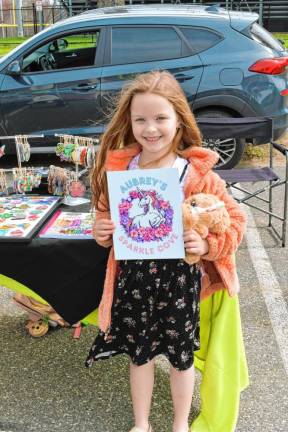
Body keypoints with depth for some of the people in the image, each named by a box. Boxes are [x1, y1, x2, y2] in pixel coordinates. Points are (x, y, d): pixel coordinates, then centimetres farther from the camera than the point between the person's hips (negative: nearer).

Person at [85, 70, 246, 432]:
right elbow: (106, 212, 10)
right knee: (138, 352, 19)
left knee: (180, 356, 18)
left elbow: (234, 218, -7)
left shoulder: (198, 173, -15)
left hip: (180, 277, -2)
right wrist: (102, 232, -10)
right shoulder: (119, 168, -5)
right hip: (133, 276, 3)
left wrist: (208, 245, -23)